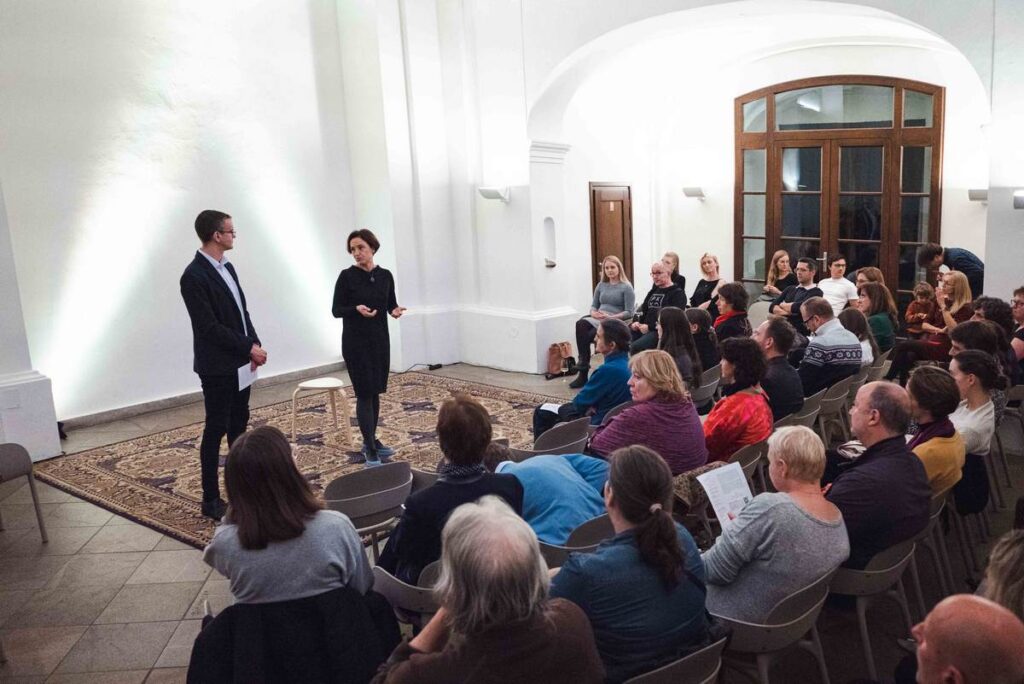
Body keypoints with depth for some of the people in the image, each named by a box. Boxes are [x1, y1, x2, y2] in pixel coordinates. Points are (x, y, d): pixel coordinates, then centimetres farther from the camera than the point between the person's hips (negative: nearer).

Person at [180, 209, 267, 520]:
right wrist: (249, 347, -16)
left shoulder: (226, 267, 9)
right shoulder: (194, 276, -19)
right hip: (217, 366, -8)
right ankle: (211, 499, 10)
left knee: (239, 423, 15)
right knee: (216, 429, 0)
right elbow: (209, 327, -21)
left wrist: (254, 346, 0)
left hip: (238, 362, 8)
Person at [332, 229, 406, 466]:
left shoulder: (385, 276, 4)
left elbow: (390, 304, 11)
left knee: (375, 391, 11)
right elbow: (336, 310, -6)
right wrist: (357, 309, -24)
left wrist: (395, 311, -12)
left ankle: (371, 441, 23)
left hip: (380, 339, 5)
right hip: (355, 341, -5)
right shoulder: (347, 276, -7)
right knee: (364, 392, -7)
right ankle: (370, 450, -5)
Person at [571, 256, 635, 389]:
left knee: (586, 336, -30)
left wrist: (610, 317, -18)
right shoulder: (601, 285, 20)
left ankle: (583, 373, -21)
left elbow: (629, 313, -6)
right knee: (580, 324, -29)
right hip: (598, 320, 5)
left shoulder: (626, 287, 1)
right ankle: (583, 366, -31)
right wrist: (594, 313, -4)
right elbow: (594, 305, 21)